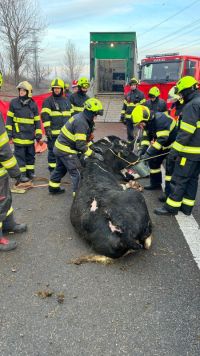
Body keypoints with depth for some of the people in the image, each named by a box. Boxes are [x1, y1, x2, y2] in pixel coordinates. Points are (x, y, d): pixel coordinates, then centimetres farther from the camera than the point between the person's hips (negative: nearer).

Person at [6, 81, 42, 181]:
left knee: (30, 154, 12)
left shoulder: (33, 104, 4)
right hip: (18, 135, -2)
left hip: (30, 135, 2)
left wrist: (38, 134, 4)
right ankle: (22, 174, 8)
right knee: (20, 155, 0)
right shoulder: (14, 103, 0)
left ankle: (30, 171, 25)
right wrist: (9, 131, -2)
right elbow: (9, 118, 3)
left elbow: (37, 120, 7)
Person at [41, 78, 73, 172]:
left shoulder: (67, 100, 17)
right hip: (54, 132, -6)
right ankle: (52, 169, 10)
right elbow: (45, 116, -9)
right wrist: (47, 129, -17)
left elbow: (71, 114, 23)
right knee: (53, 151, 0)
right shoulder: (48, 101, -2)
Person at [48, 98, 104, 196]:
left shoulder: (80, 117, 5)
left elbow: (84, 139, 15)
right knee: (76, 173, -3)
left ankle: (53, 188, 42)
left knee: (60, 169, 26)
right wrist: (94, 154, -20)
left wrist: (92, 147, 9)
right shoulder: (81, 123, -26)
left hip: (59, 147, 11)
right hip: (66, 151, -11)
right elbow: (80, 145, -26)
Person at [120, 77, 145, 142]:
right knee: (129, 132, 10)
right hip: (128, 117, 5)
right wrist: (122, 115, 13)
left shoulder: (140, 94, 0)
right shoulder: (127, 95, 14)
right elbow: (124, 106, 18)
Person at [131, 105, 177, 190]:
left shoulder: (161, 120, -32)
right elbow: (146, 137, 0)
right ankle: (156, 183, 24)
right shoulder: (148, 122, -4)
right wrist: (142, 149, -17)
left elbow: (161, 139, -35)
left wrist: (148, 153, -35)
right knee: (153, 160, 11)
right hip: (164, 144, 9)